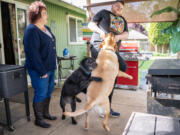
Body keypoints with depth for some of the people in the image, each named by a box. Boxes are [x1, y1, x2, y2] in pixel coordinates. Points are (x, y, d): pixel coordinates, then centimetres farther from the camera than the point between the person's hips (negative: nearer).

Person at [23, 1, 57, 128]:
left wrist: (53, 65, 14)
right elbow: (33, 53, -20)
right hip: (39, 70, -8)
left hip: (50, 68, 8)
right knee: (41, 93, 2)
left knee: (49, 91, 17)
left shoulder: (46, 28, 12)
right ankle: (39, 119, 20)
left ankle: (45, 113, 35)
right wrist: (42, 71, -19)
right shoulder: (31, 30, -15)